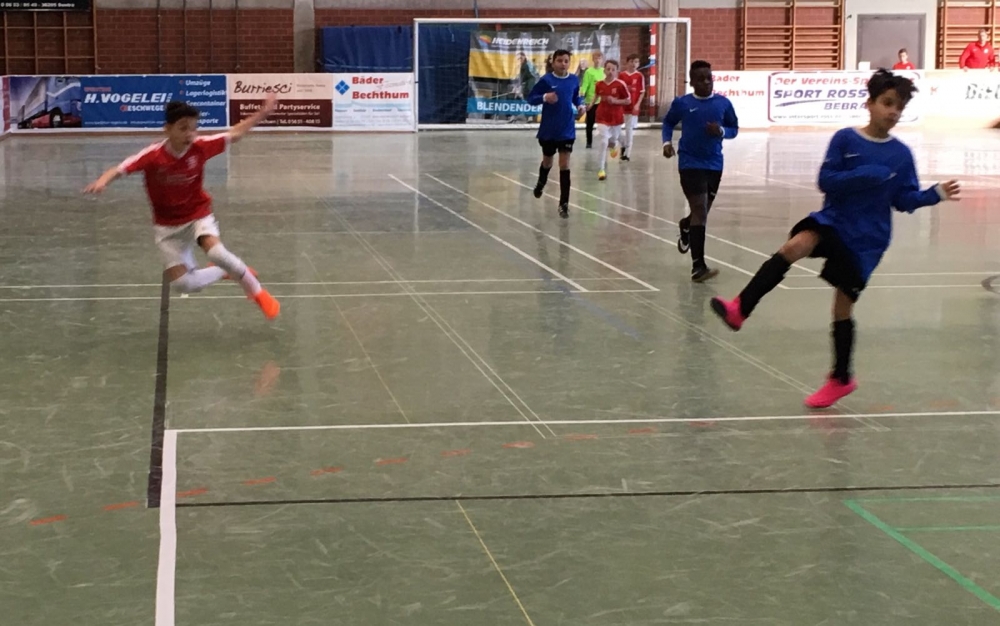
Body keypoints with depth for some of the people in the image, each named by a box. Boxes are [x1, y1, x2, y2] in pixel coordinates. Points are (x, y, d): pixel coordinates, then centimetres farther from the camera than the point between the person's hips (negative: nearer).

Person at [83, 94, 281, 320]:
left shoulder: (200, 148, -17)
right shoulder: (152, 156, -23)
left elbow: (235, 134, -5)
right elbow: (119, 170, -28)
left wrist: (262, 113, -10)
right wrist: (102, 181, -50)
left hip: (198, 215, 0)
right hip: (167, 225, 1)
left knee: (216, 253, -32)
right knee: (182, 284, -6)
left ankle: (257, 292, -7)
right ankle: (224, 271, 24)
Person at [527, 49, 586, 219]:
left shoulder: (574, 80, -1)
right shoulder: (546, 80, -11)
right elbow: (531, 98, -9)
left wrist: (580, 105, -5)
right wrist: (544, 97, -28)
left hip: (567, 130, 1)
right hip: (548, 130, -1)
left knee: (564, 165, -6)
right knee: (547, 162, 20)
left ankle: (564, 204, -2)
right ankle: (540, 183, 54)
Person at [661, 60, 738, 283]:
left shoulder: (723, 103, 0)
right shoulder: (682, 103, -3)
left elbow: (734, 128, 10)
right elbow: (668, 122, 13)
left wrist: (722, 131, -12)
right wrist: (667, 142, -4)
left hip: (714, 164, 4)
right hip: (690, 163, -4)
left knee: (702, 212, 18)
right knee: (700, 210, -14)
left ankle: (685, 226, 57)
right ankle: (698, 266, -13)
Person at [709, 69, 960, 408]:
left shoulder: (901, 155, -1)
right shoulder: (845, 140, -5)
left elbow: (905, 200, 3)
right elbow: (826, 181, -10)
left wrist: (936, 194, -12)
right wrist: (863, 176, -21)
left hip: (866, 240, 1)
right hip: (833, 220, -1)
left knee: (843, 308, 6)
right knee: (796, 245, -32)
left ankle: (841, 378, 25)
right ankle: (739, 309, -34)